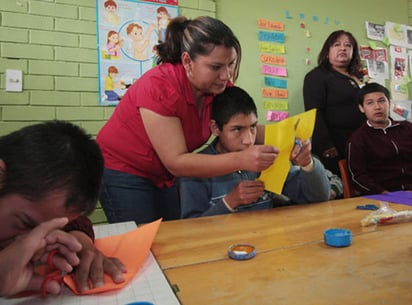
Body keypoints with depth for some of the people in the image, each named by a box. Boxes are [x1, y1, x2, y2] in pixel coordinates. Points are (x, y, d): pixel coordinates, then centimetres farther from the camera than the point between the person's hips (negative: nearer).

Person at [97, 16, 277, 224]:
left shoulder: (221, 86, -11)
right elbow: (176, 162, -30)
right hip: (123, 175, -5)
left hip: (166, 174, 6)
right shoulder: (159, 87, -29)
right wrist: (241, 160, -39)